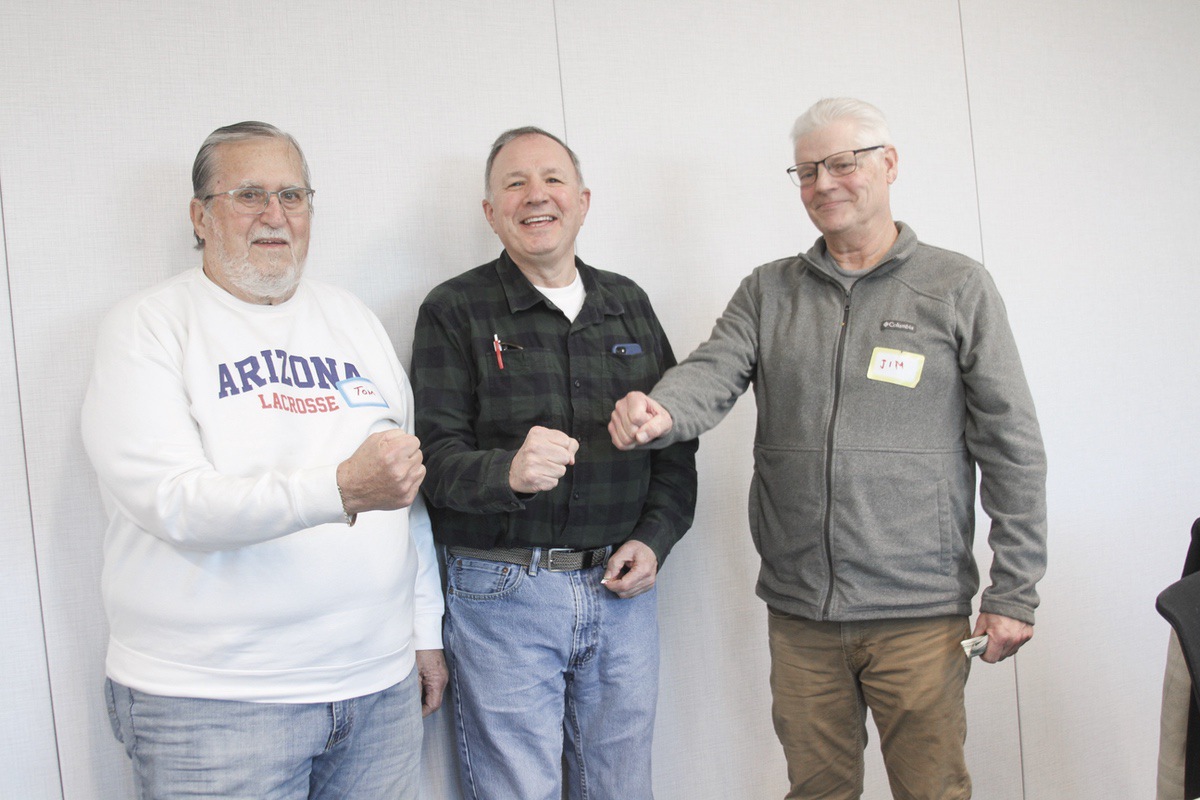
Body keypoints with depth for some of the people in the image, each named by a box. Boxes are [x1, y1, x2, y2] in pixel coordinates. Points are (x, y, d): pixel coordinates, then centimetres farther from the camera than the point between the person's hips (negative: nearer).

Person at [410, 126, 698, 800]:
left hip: (623, 589, 4)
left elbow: (678, 438, 14)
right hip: (504, 593, -4)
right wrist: (508, 472, -31)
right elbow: (436, 457, -10)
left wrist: (655, 538, 0)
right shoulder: (456, 310, -2)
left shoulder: (628, 303, 12)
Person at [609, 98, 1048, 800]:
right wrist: (659, 412, -31)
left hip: (919, 614, -2)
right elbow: (713, 374, -7)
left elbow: (1011, 446, -1)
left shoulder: (957, 288, 0)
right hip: (799, 611, 3)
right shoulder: (768, 292, 9)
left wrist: (1015, 591, -5)